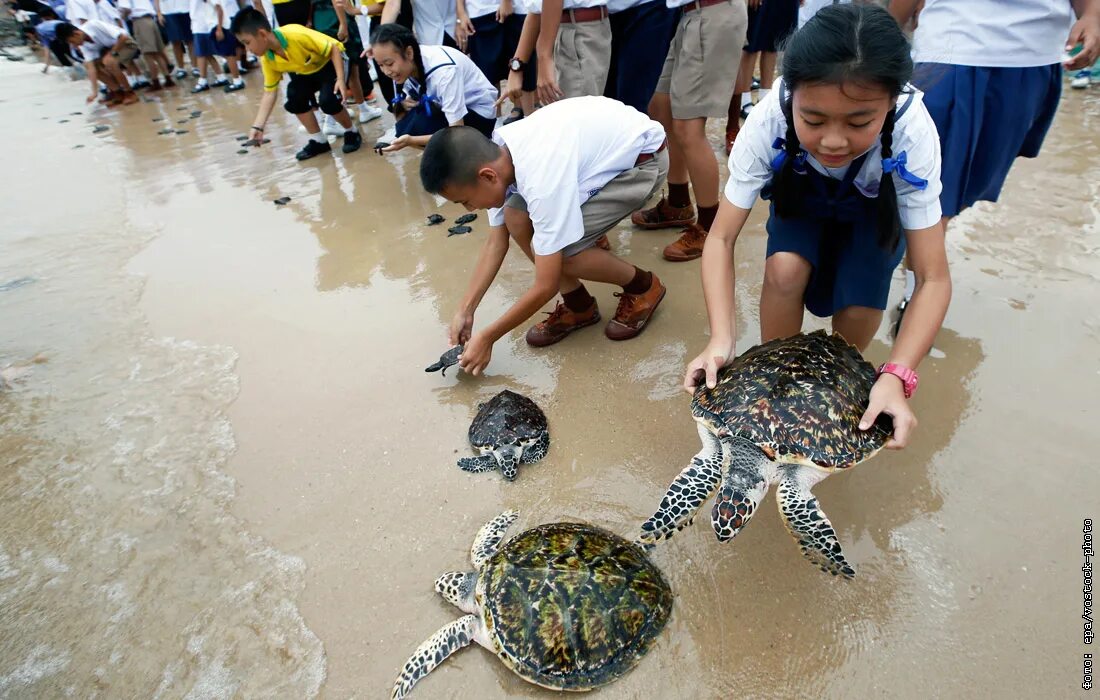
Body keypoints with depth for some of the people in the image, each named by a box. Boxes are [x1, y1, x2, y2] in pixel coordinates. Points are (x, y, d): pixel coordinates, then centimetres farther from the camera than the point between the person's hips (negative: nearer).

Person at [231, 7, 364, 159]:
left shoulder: (296, 35, -35)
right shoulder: (267, 60, -14)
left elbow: (334, 48, -27)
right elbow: (270, 92, -8)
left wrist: (341, 79, -36)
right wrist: (258, 126, -14)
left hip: (331, 63, -6)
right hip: (306, 72, 6)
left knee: (327, 100, -28)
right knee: (294, 98, -13)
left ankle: (352, 132, -1)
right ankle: (318, 141, 5)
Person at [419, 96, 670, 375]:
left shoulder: (541, 181, -36)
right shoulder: (496, 153, -10)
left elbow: (545, 287, -28)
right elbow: (496, 241, 1)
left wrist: (487, 337, -17)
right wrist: (465, 311, -1)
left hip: (643, 156, -8)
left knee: (559, 252, -22)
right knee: (515, 218, -7)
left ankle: (642, 288, 4)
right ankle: (578, 305, 8)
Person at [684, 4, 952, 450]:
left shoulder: (911, 133, -37)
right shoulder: (769, 121, -37)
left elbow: (934, 279, -33)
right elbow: (721, 238, -32)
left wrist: (896, 376, -47)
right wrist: (721, 339, -45)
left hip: (878, 206, 0)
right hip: (802, 196, 1)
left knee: (859, 306, -21)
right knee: (786, 268, -28)